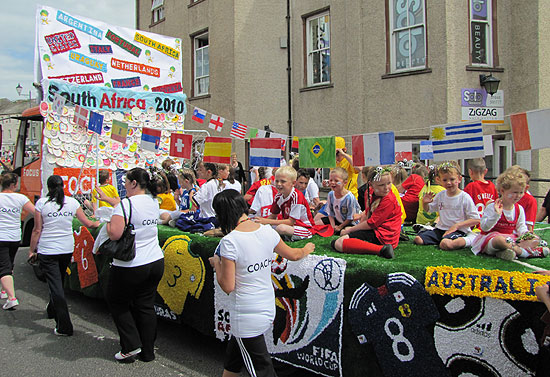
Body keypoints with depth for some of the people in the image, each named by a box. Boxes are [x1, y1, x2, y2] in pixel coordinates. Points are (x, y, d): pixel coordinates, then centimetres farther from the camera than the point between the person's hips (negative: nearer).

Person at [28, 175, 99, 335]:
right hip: (67, 249, 4)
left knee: (55, 285, -4)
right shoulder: (72, 202, 0)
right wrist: (98, 223, 26)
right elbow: (87, 223, 5)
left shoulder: (41, 203, -8)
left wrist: (32, 250, 4)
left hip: (47, 250, -4)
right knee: (59, 282, 24)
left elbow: (37, 230, -6)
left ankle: (64, 326, -8)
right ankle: (52, 310, 45)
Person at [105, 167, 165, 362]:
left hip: (131, 266, -6)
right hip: (156, 262, 7)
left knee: (117, 302, 15)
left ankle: (131, 346, 12)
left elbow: (115, 234, -26)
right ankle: (147, 352, 20)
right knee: (146, 305, 14)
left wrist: (108, 224, -4)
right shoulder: (154, 202, 6)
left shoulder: (126, 204, -17)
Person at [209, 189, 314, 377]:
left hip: (247, 317, -6)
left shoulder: (229, 242, -21)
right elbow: (292, 254, 13)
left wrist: (216, 263, -1)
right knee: (232, 361, 26)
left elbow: (228, 286, -18)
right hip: (267, 310, 6)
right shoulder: (267, 231, -3)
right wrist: (305, 250, 35)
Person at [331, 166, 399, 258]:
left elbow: (371, 224, -18)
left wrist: (350, 230, -10)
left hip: (383, 236, -10)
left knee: (339, 244, -24)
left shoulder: (388, 201, -19)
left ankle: (381, 249, -29)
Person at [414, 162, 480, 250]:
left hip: (459, 230, -6)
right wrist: (424, 202, -2)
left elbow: (476, 220, -11)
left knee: (445, 244, -37)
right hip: (440, 229, 6)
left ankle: (466, 240, -11)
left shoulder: (465, 197, -9)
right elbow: (428, 209, 23)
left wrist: (457, 225, -18)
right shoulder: (440, 195, 8)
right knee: (418, 239, -12)